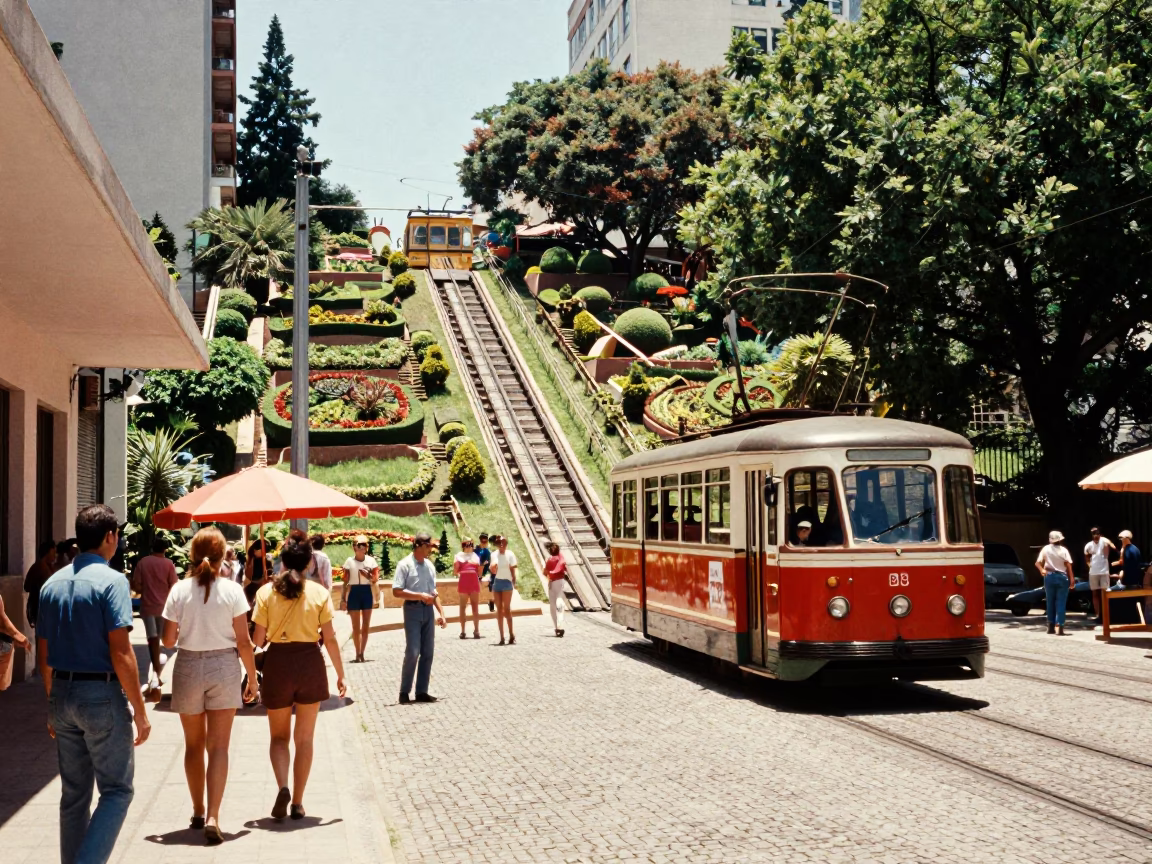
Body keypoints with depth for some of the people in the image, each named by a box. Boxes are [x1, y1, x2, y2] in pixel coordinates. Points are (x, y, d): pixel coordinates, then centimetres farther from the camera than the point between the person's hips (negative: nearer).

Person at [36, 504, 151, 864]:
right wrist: (140, 712, -13)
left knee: (74, 794, 15)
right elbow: (120, 653, -17)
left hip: (62, 696, 7)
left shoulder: (53, 583, 8)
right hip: (102, 697, -7)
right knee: (116, 791, 2)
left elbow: (43, 655, 12)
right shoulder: (111, 581, -13)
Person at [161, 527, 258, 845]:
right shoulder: (232, 590, -8)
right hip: (223, 667, -2)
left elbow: (168, 641, -2)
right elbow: (243, 642, -8)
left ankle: (198, 813, 28)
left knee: (194, 744, 17)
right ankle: (212, 817, -9)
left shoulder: (179, 590, -4)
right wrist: (252, 678, 3)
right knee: (218, 747, 1)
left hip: (188, 666, 2)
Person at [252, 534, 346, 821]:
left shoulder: (266, 592, -4)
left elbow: (258, 638, -4)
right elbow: (330, 639, -4)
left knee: (279, 736, 16)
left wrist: (251, 672, 8)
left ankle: (283, 787, -9)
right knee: (304, 738, 13)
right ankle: (297, 803, 15)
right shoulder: (319, 593, -4)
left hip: (278, 663, 0)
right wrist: (340, 674, 5)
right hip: (310, 663, 0)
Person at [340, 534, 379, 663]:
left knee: (365, 626, 7)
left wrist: (367, 575, -19)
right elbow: (346, 581, -4)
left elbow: (375, 579, 0)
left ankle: (361, 654, 15)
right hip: (354, 593, -2)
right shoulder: (349, 561, -4)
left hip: (367, 592, 2)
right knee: (356, 627, 2)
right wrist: (343, 598, -6)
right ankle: (358, 654, 6)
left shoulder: (371, 560, 1)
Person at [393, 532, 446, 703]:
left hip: (428, 610, 6)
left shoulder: (429, 565, 11)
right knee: (412, 652, -9)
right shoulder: (405, 564, -8)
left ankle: (421, 691, 13)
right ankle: (404, 692, 3)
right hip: (413, 609, -6)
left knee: (428, 652, 6)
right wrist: (420, 596, -18)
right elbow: (396, 591, -13)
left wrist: (441, 613, 10)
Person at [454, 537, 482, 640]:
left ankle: (476, 630, -2)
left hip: (474, 583, 2)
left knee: (475, 607, -1)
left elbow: (479, 572, 14)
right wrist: (455, 565, -17)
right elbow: (455, 572, 3)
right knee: (463, 607, 0)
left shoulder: (475, 556, 15)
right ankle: (462, 631, 0)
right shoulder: (459, 556, 9)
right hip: (463, 583, -2)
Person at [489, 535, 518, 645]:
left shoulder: (510, 554, -2)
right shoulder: (494, 555, 6)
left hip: (507, 582, -4)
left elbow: (512, 570, 0)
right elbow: (493, 571, 3)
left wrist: (514, 582, -5)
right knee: (499, 610, 4)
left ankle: (511, 634, -4)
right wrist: (493, 567, -17)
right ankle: (501, 636, 6)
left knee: (506, 609, -8)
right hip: (497, 582, 4)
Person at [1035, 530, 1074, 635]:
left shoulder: (1046, 549, 1)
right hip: (1062, 577, -2)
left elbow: (1038, 563, -5)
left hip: (1049, 576, 2)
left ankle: (1051, 626, 14)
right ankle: (1059, 626, -10)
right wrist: (1072, 579, -10)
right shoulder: (1063, 550, -4)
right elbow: (1068, 565, -10)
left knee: (1050, 602, 11)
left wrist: (1042, 570, 3)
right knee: (1061, 603, -1)